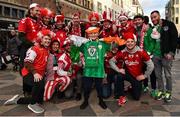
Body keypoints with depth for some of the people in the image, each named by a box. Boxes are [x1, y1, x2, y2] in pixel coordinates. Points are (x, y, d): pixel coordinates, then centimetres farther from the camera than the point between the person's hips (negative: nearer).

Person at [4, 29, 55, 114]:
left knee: (39, 100, 5)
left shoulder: (47, 50, 11)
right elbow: (27, 63, -21)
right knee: (40, 83, -40)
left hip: (39, 75, 8)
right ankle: (32, 104, -17)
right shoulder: (34, 49, -11)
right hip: (29, 74, -8)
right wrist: (34, 73, -31)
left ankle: (17, 100, 22)